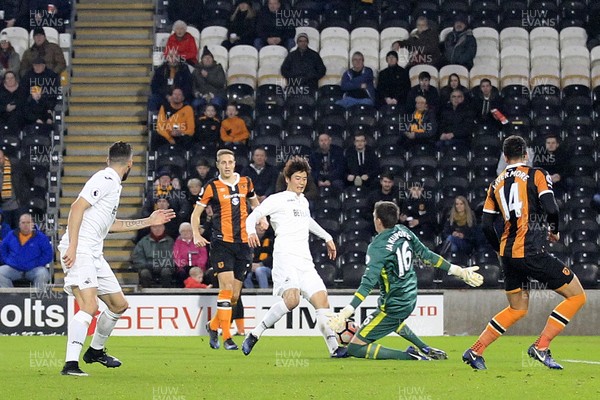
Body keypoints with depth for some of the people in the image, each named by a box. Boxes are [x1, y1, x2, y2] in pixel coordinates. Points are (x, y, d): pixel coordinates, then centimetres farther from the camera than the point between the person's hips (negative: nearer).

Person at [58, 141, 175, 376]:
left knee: (119, 305, 17)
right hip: (79, 251, -10)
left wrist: (149, 222, 36)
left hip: (94, 255, 10)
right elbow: (77, 207, -20)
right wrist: (72, 246, -25)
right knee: (90, 306, -24)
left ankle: (95, 351, 35)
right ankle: (71, 364, -30)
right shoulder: (105, 179, -10)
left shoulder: (113, 184, 21)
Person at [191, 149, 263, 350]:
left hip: (243, 243, 4)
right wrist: (196, 235, -11)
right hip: (221, 243, -4)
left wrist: (261, 218, 10)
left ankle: (213, 326, 27)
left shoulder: (245, 182, 9)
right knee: (226, 287, -16)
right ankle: (226, 337, -13)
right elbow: (196, 213, 4)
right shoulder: (212, 187, -2)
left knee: (235, 295, 5)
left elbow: (254, 201, 28)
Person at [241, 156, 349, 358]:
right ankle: (254, 335, -18)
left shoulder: (303, 201, 24)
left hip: (305, 261, 8)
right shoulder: (277, 199, 3)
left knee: (322, 300, -2)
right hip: (285, 256, -8)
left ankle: (334, 347, -2)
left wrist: (327, 237, 46)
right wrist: (251, 232, -25)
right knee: (292, 299, -27)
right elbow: (253, 216, -5)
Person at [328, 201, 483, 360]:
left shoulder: (378, 247, -21)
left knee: (355, 348, -6)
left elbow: (368, 283, -28)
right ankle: (427, 350, 33)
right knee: (395, 321, 43)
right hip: (410, 300, 9)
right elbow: (427, 255, 4)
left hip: (392, 307, -9)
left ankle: (410, 356, -14)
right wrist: (459, 271, 14)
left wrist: (346, 312, -33)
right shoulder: (404, 232, -2)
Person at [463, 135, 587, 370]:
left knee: (517, 309, 22)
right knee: (577, 295, 3)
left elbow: (486, 225, 12)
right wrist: (555, 231, 6)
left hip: (508, 254, 7)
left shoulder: (496, 184, 13)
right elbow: (551, 210, -15)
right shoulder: (537, 175, -2)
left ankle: (475, 351, 16)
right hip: (531, 252, -7)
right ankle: (541, 346, -5)